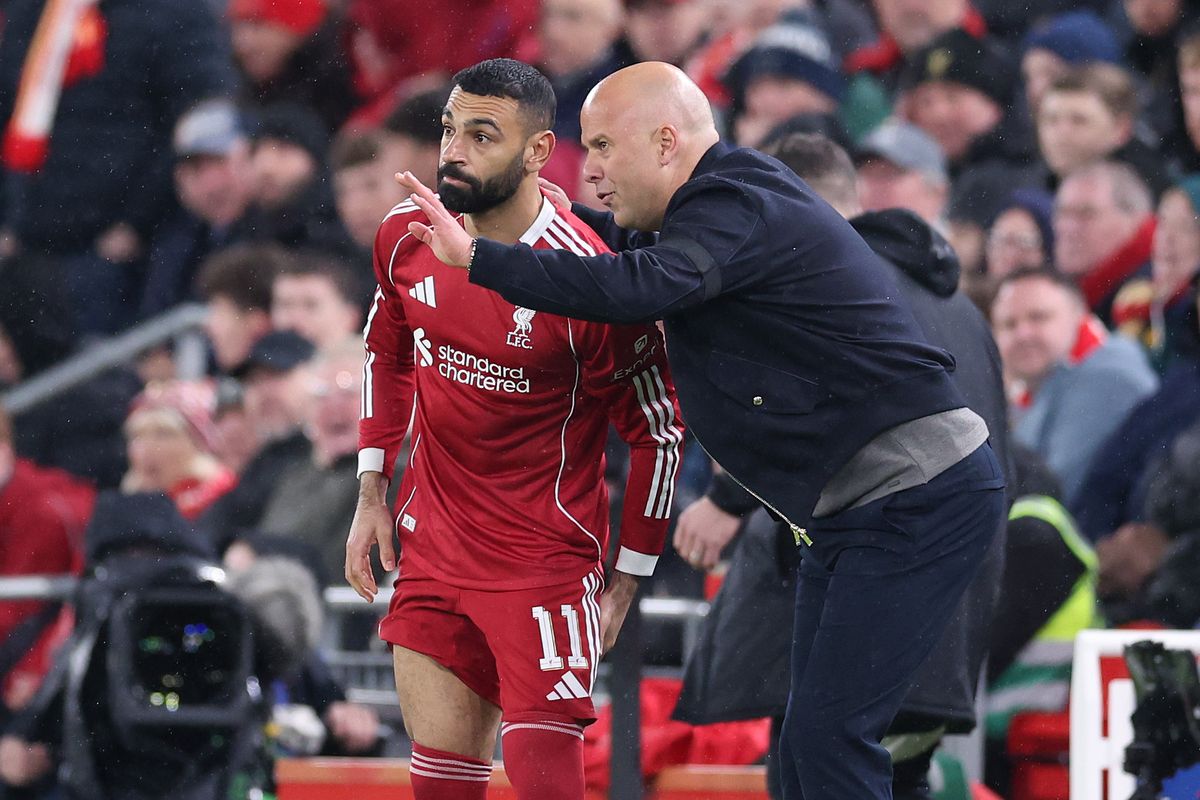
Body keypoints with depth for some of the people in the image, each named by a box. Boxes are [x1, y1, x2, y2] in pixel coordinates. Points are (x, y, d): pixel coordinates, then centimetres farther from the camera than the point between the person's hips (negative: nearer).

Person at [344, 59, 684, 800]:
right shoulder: (408, 235, -2)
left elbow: (659, 432, -10)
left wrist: (626, 582, -6)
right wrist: (373, 496, 14)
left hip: (546, 561, -6)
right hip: (433, 543, 6)